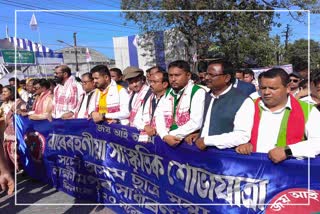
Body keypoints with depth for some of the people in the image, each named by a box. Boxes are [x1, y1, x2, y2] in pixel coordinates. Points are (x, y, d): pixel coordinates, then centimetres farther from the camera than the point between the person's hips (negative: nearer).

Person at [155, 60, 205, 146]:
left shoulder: (198, 92, -5)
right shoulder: (167, 93, 14)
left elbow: (196, 122, -14)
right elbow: (159, 116, 5)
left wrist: (171, 135, -12)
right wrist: (165, 136, -11)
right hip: (166, 140, 3)